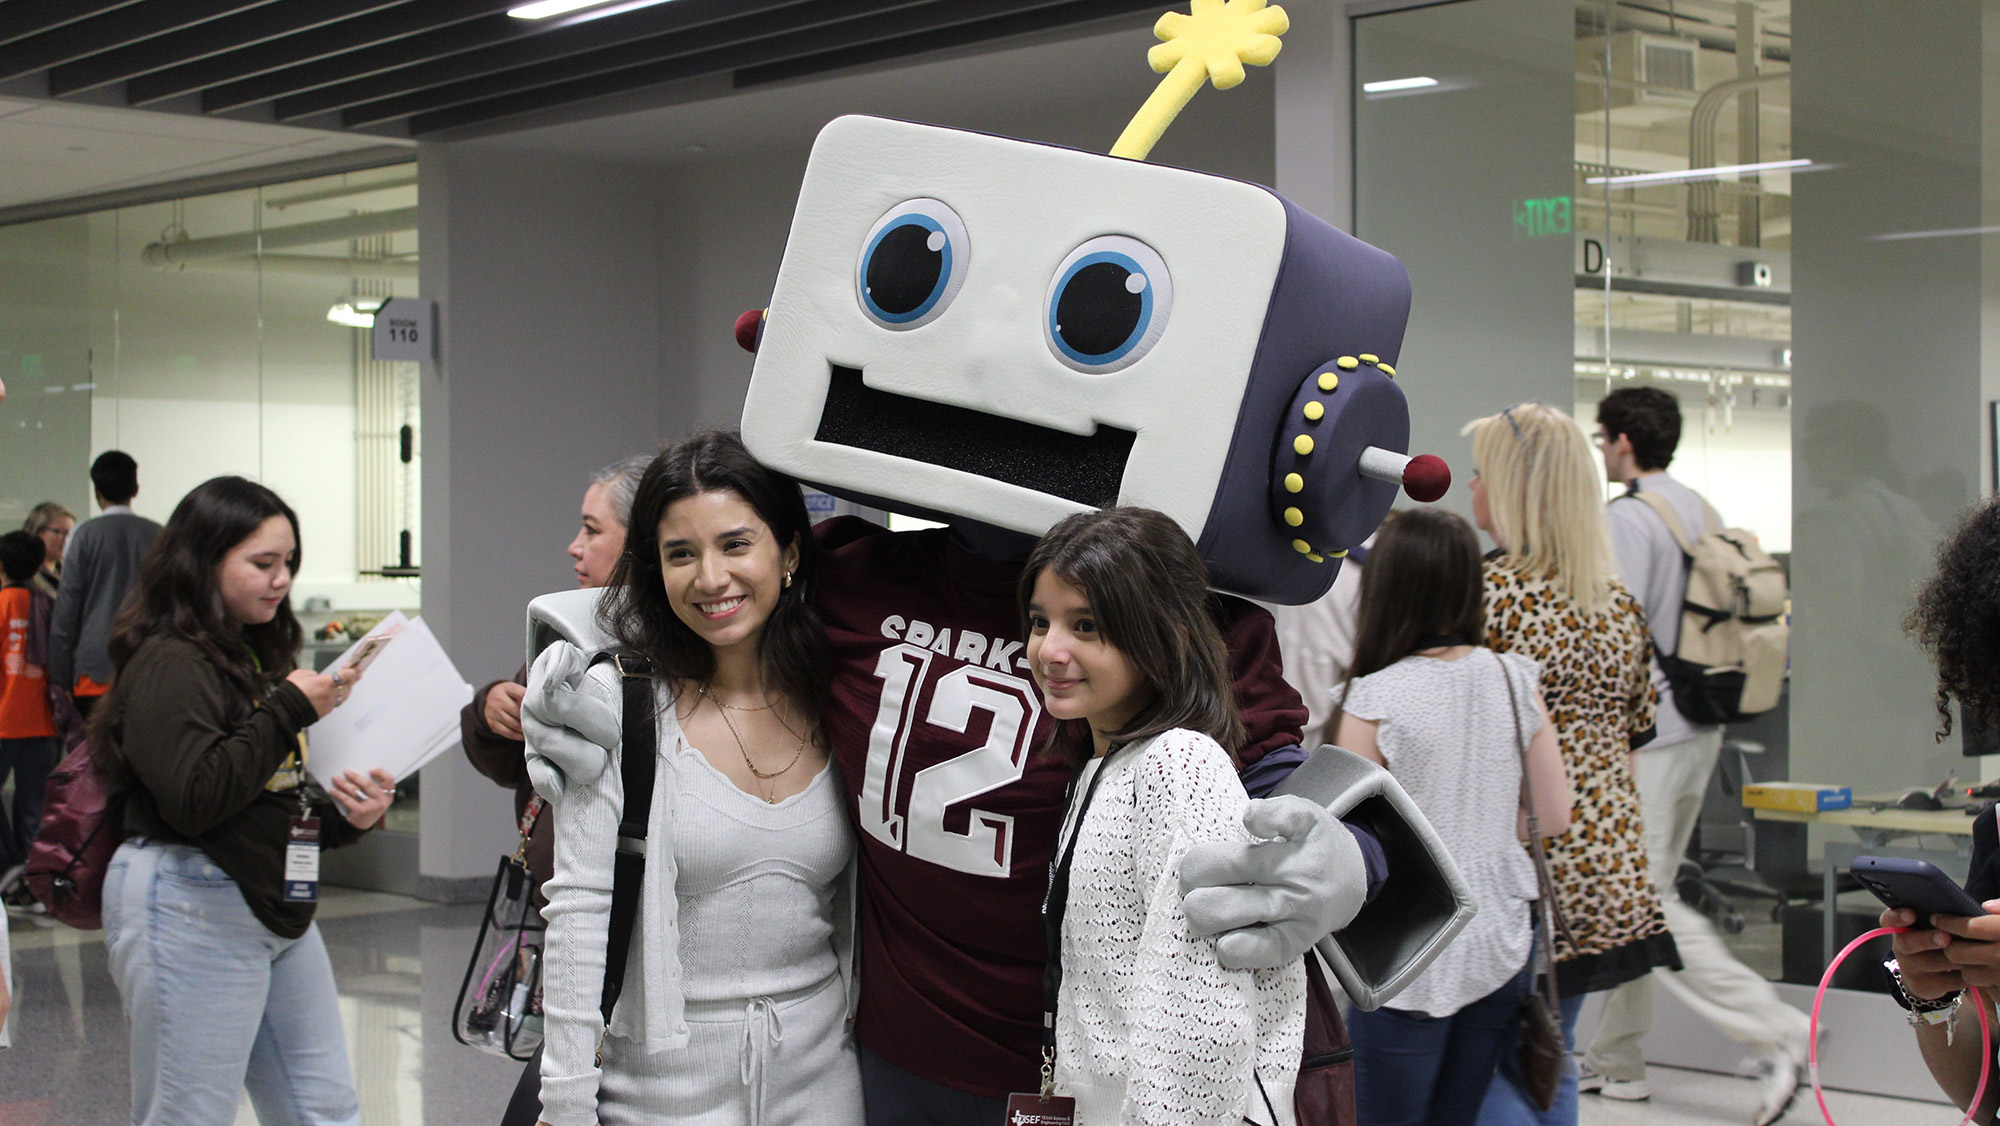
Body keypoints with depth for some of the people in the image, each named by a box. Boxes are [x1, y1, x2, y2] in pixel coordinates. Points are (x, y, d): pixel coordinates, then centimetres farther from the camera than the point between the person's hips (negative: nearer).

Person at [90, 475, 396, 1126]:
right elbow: (193, 798, -25)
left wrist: (345, 817, 1)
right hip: (191, 913, -9)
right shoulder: (171, 664, -13)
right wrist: (289, 710, -19)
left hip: (279, 911, 9)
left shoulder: (258, 656, 15)